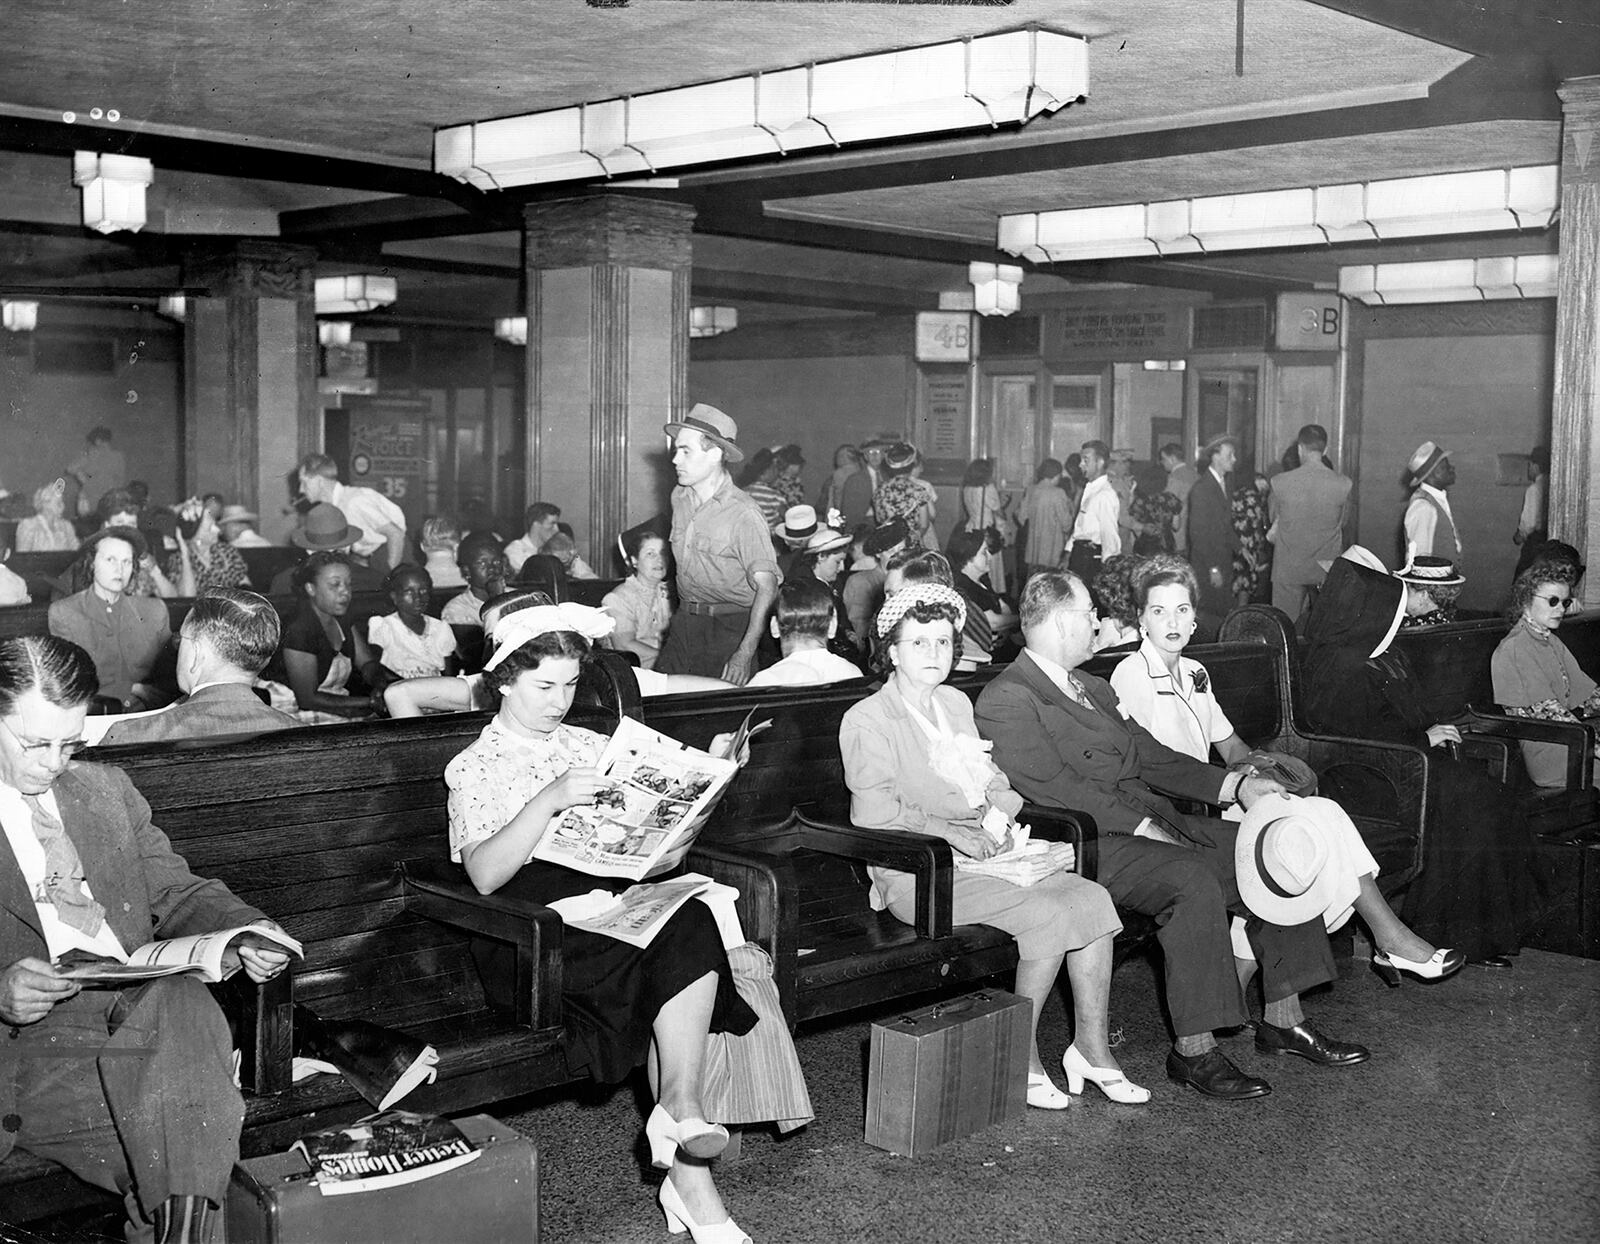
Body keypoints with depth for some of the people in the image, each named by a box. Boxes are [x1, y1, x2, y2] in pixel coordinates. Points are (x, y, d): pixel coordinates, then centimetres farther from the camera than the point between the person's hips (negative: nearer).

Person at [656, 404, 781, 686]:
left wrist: (745, 654, -29)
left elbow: (767, 586, -22)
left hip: (729, 630, -6)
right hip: (683, 622, 6)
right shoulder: (679, 497, 5)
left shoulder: (744, 514, -18)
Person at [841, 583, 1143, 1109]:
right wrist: (961, 838, -16)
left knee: (1091, 897, -14)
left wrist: (999, 821, 0)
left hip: (986, 853, 7)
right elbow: (874, 812, -14)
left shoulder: (956, 704, 19)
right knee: (1050, 912, -24)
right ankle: (1023, 1059, -10)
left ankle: (1091, 1047, -4)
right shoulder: (867, 720, -5)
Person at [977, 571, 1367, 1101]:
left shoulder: (1091, 688, 23)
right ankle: (1194, 1051, -23)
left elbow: (1151, 756, 21)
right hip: (1088, 843, -9)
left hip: (1154, 823, 9)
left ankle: (1283, 1021, 6)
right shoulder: (1006, 700, -7)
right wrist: (1141, 826, -20)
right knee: (1195, 879, -32)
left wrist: (1235, 785, 9)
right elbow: (1053, 787, -17)